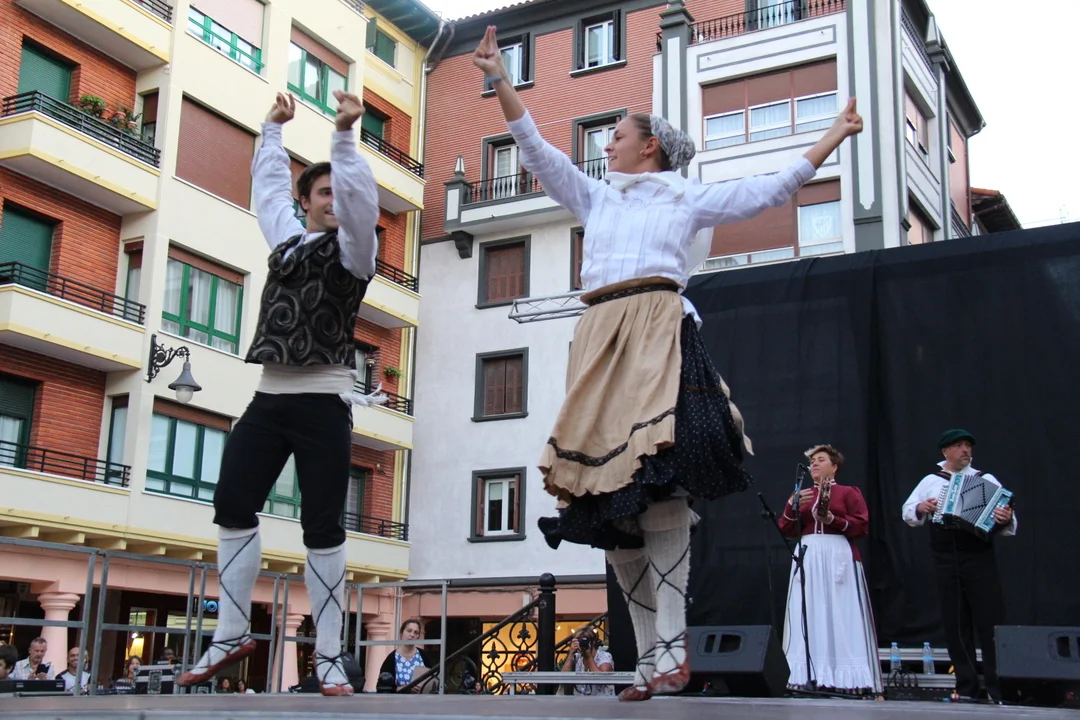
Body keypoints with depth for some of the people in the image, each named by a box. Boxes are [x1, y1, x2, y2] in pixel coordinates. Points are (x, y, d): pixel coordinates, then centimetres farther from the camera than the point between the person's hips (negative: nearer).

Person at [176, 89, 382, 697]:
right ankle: (233, 634, 12)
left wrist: (345, 135, -23)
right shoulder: (286, 235, 18)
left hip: (323, 400, -5)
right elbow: (269, 183, 33)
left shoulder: (353, 247, 3)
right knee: (233, 507, -1)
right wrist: (274, 129, 35)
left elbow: (361, 199, -16)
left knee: (323, 528, -6)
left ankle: (330, 659, -2)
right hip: (270, 395, 6)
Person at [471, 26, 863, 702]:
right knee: (607, 500, -5)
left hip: (660, 329, -4)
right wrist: (499, 77, 24)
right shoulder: (596, 197, 30)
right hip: (599, 339, 5)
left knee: (658, 482, -24)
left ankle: (671, 646, -25)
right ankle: (650, 656, -1)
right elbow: (535, 148, 28)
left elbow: (772, 189, 17)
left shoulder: (689, 198, 19)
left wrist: (834, 136, 14)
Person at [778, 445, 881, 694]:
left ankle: (845, 680, -10)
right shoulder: (801, 495, 20)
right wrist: (792, 505, -2)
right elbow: (786, 530, 13)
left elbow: (862, 526, -3)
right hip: (807, 558, 4)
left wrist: (832, 519, -14)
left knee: (841, 618, -9)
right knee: (808, 619, -3)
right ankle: (809, 678, -6)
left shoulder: (849, 492, 8)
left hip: (839, 558, -4)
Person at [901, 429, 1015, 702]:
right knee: (955, 624, 5)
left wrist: (1006, 519, -25)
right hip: (946, 560, 3)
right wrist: (920, 509, -7)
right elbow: (907, 512, 15)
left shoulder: (986, 480, 7)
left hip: (980, 558, -2)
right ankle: (967, 687, 12)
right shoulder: (930, 482, 13)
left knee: (990, 621, -7)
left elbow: (1006, 513, -2)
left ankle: (999, 688, -3)